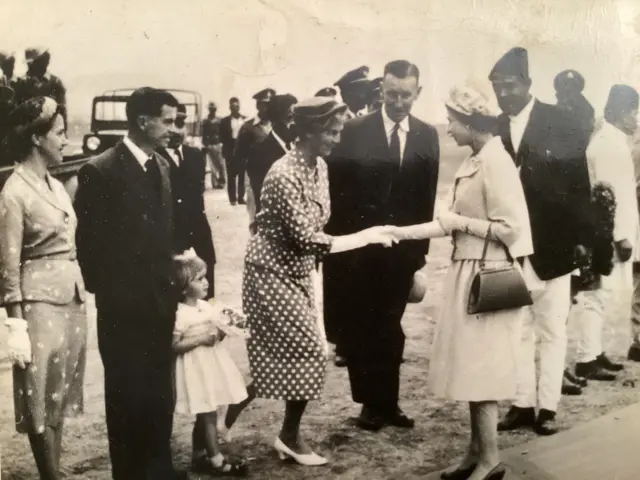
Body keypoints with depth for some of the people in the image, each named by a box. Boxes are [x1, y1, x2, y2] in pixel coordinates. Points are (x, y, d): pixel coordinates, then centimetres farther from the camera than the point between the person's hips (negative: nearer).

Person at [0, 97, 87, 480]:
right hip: (41, 302, -7)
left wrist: (80, 296, 10)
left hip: (72, 299, 7)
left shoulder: (56, 185, 10)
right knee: (41, 402, 3)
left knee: (59, 399, 14)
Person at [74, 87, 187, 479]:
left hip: (160, 299, 6)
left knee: (161, 391, 13)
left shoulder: (163, 166, 8)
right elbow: (89, 241, -10)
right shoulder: (100, 170, -13)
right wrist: (106, 291, -8)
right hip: (123, 305, -6)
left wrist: (170, 281, 7)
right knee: (127, 393, 8)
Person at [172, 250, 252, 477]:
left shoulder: (207, 307, 6)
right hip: (196, 369, -8)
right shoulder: (180, 314, -17)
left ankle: (199, 457, 25)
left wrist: (223, 331, -5)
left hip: (211, 365, 8)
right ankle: (216, 460, 2)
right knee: (208, 415, -4)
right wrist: (199, 339, -22)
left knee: (203, 414, 15)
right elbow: (173, 346, -18)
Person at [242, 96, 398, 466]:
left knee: (279, 356, 10)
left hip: (298, 272, 8)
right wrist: (365, 237, -27)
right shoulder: (284, 176, -26)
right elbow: (307, 240, -29)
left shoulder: (320, 166, 2)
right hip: (273, 273, -8)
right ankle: (290, 437, 11)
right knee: (309, 352, -6)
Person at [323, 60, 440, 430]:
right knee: (360, 326, 5)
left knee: (390, 327, 10)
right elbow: (338, 188, -5)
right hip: (359, 243, -2)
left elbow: (427, 195, 4)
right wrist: (341, 239, -9)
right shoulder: (356, 131, -5)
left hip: (402, 246, 2)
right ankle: (371, 402, 16)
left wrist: (421, 247, 1)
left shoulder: (427, 136, 4)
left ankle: (388, 401, 19)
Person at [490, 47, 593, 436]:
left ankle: (548, 407, 13)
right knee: (517, 329, 9)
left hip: (552, 244, -3)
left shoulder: (561, 124, -5)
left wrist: (582, 239, -8)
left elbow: (579, 185, -5)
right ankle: (523, 404, 18)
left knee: (552, 329, 6)